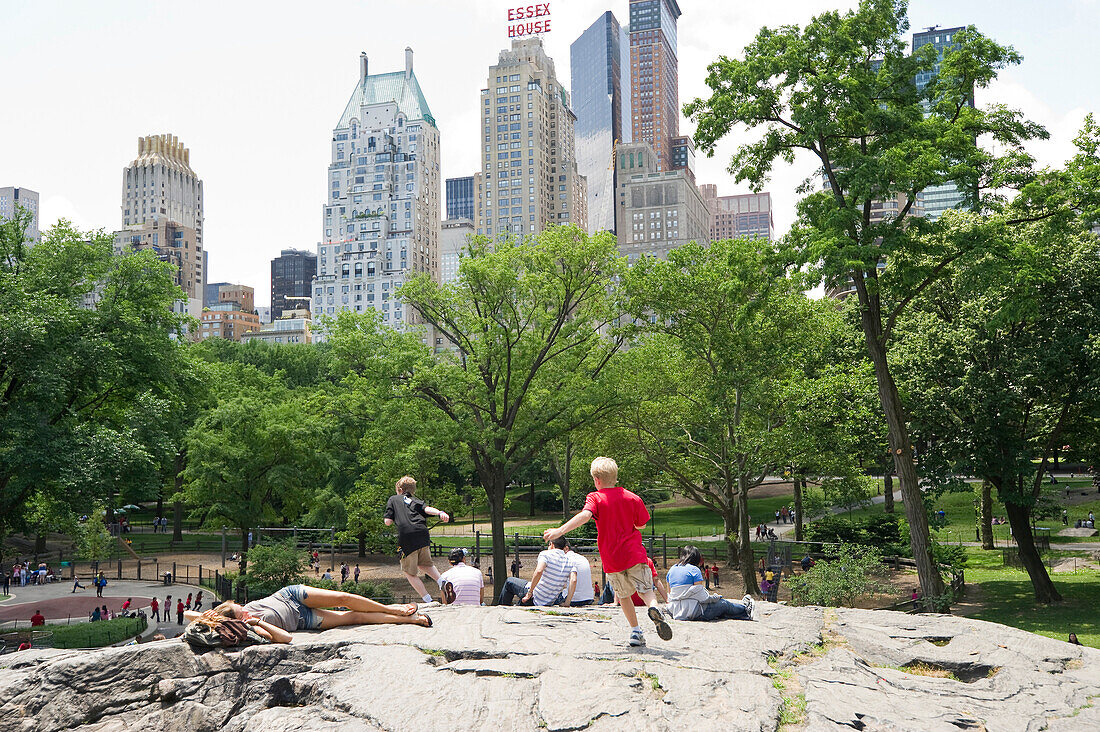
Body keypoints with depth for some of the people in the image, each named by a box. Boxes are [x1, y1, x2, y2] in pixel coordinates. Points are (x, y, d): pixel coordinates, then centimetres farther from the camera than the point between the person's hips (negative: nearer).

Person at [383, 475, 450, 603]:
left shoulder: (393, 499, 18)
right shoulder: (416, 501, 25)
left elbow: (388, 522, 9)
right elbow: (427, 509, 1)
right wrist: (440, 513, -17)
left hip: (406, 537, -4)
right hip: (423, 535, 4)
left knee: (410, 572, 9)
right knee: (424, 564, 28)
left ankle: (428, 601, -2)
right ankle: (441, 581, 4)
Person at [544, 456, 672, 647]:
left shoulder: (595, 498, -5)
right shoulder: (632, 498, 3)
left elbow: (585, 515, -25)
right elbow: (641, 525, 13)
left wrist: (559, 531, -31)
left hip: (611, 559, -1)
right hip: (634, 554, 1)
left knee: (623, 596, 17)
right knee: (645, 590, 9)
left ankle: (636, 632, 14)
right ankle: (653, 607, -24)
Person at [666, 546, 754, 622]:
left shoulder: (671, 570, 10)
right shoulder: (694, 570, -10)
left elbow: (670, 595, 14)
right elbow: (702, 597, -13)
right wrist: (717, 597, 6)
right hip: (693, 612, -7)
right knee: (723, 603, 15)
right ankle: (744, 607, 38)